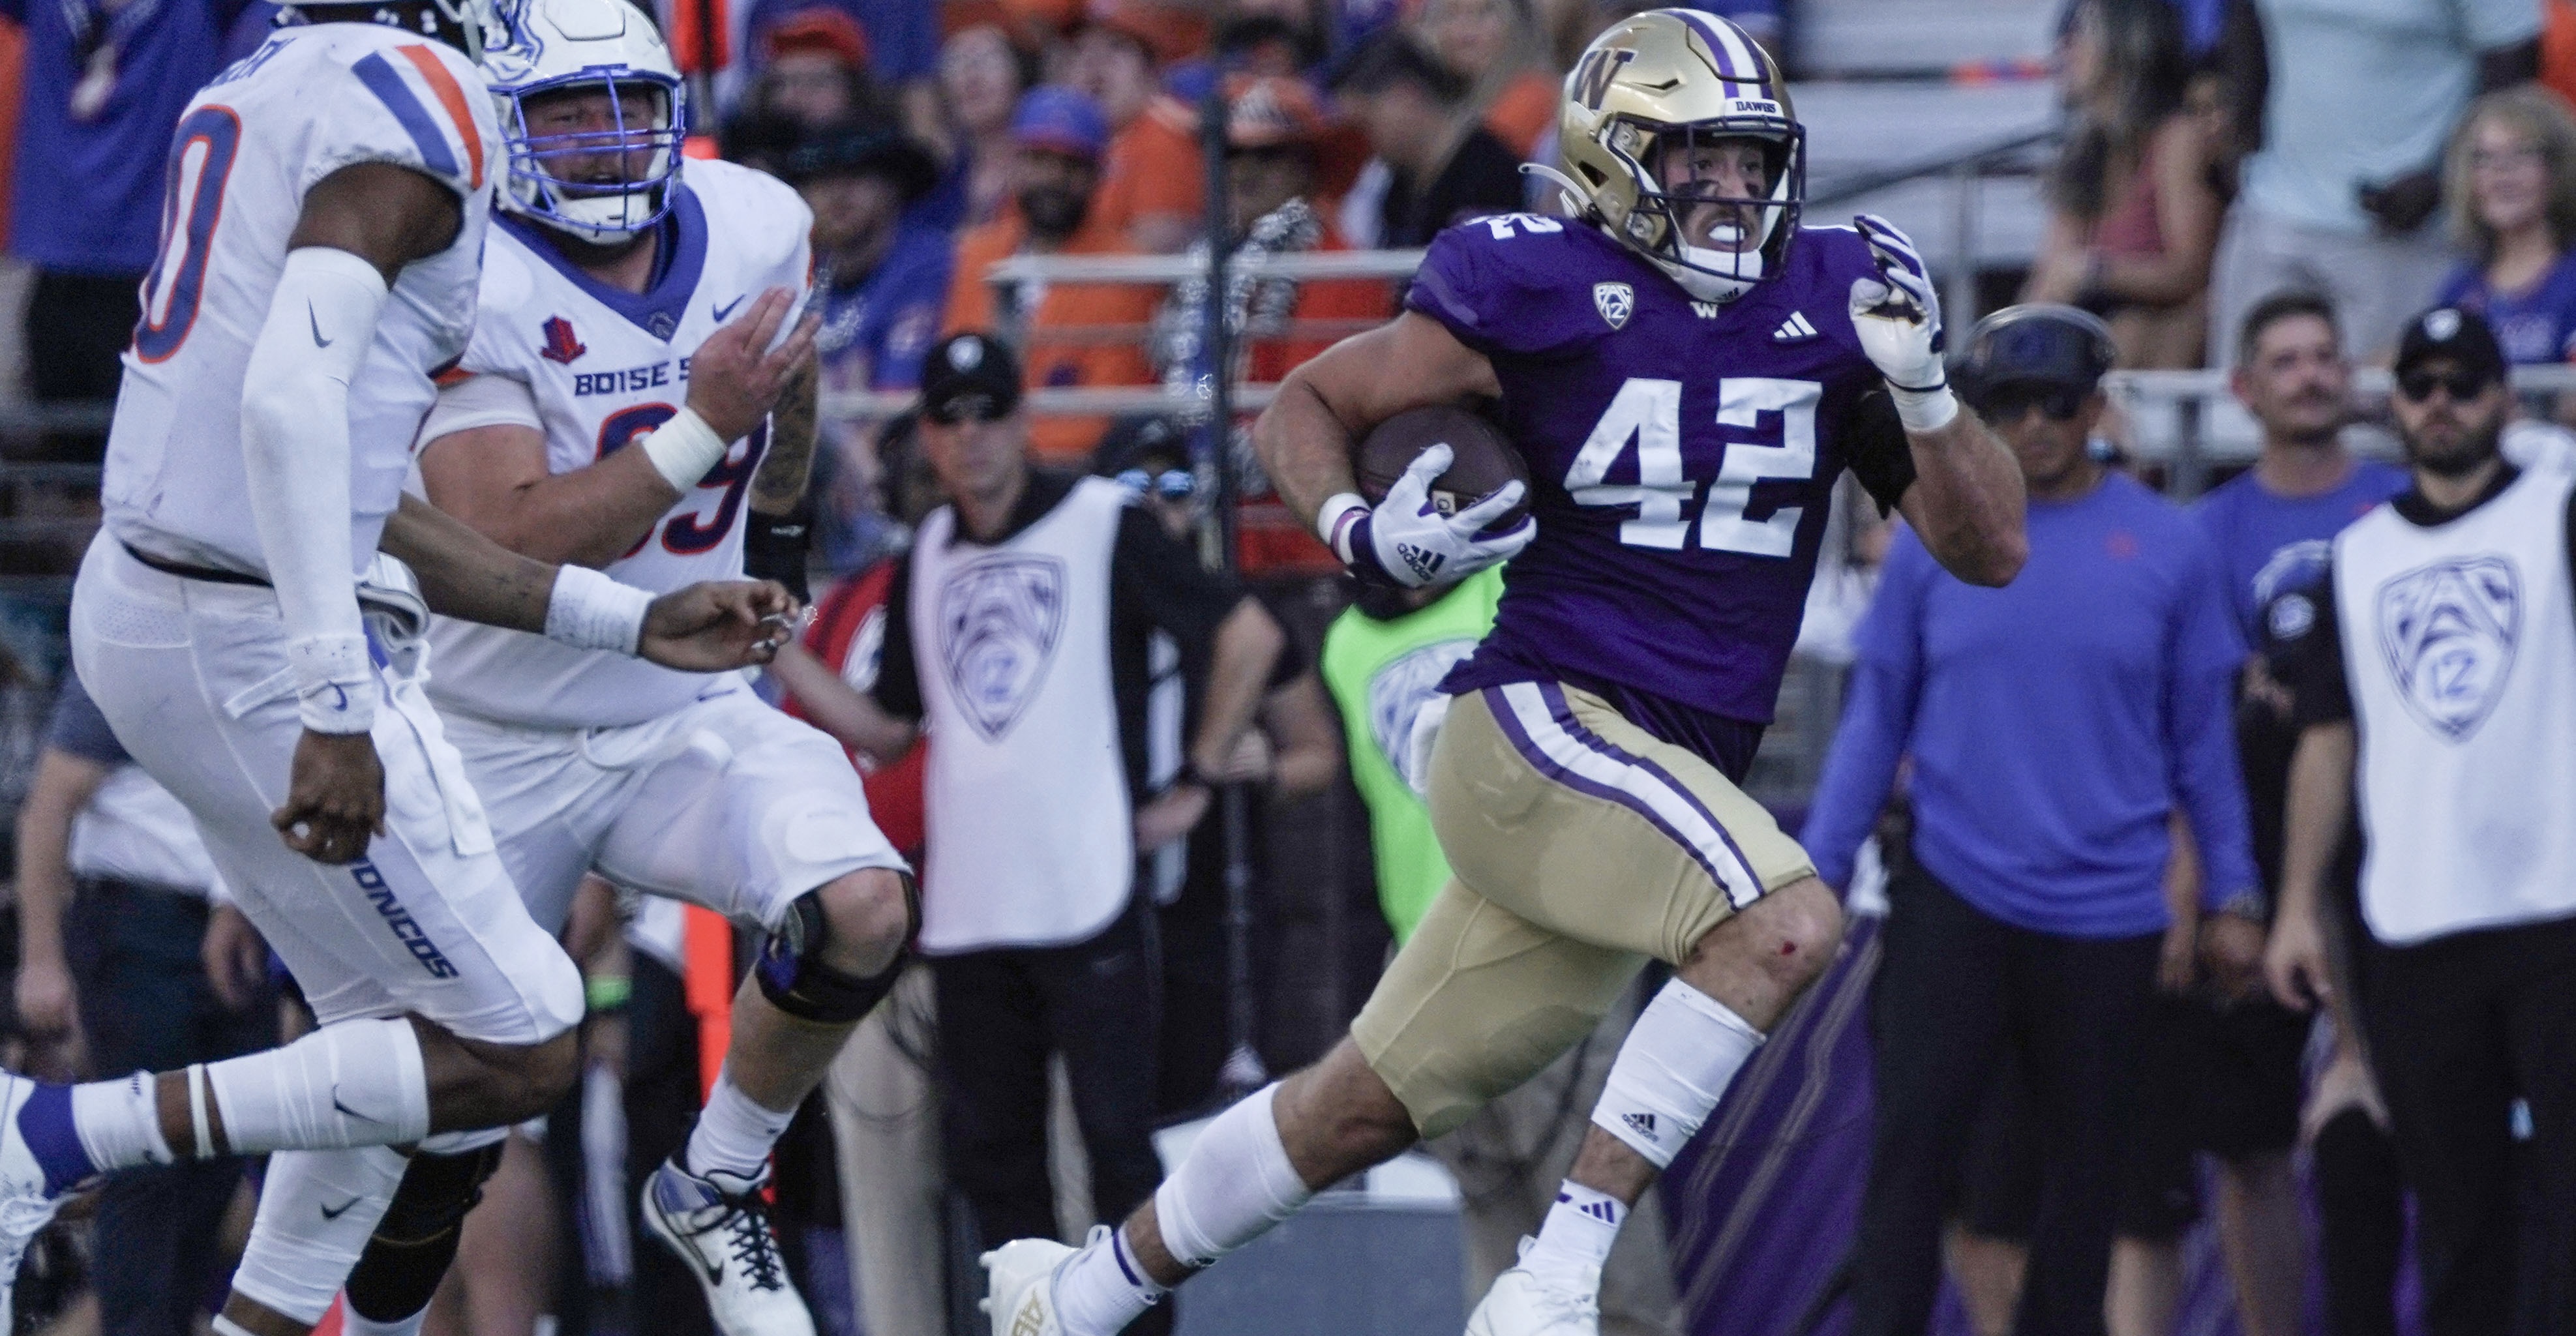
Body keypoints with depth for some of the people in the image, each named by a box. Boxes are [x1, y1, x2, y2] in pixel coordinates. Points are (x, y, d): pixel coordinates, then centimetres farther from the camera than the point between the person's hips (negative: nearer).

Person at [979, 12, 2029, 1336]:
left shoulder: (1832, 297, 6)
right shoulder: (1540, 292, -7)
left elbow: (1992, 549, 5)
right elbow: (1304, 409, 5)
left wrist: (1921, 388, -11)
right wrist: (1362, 533, -16)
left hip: (1678, 777, 6)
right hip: (1545, 718, -6)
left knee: (1365, 1107, 13)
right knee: (1786, 924, -30)